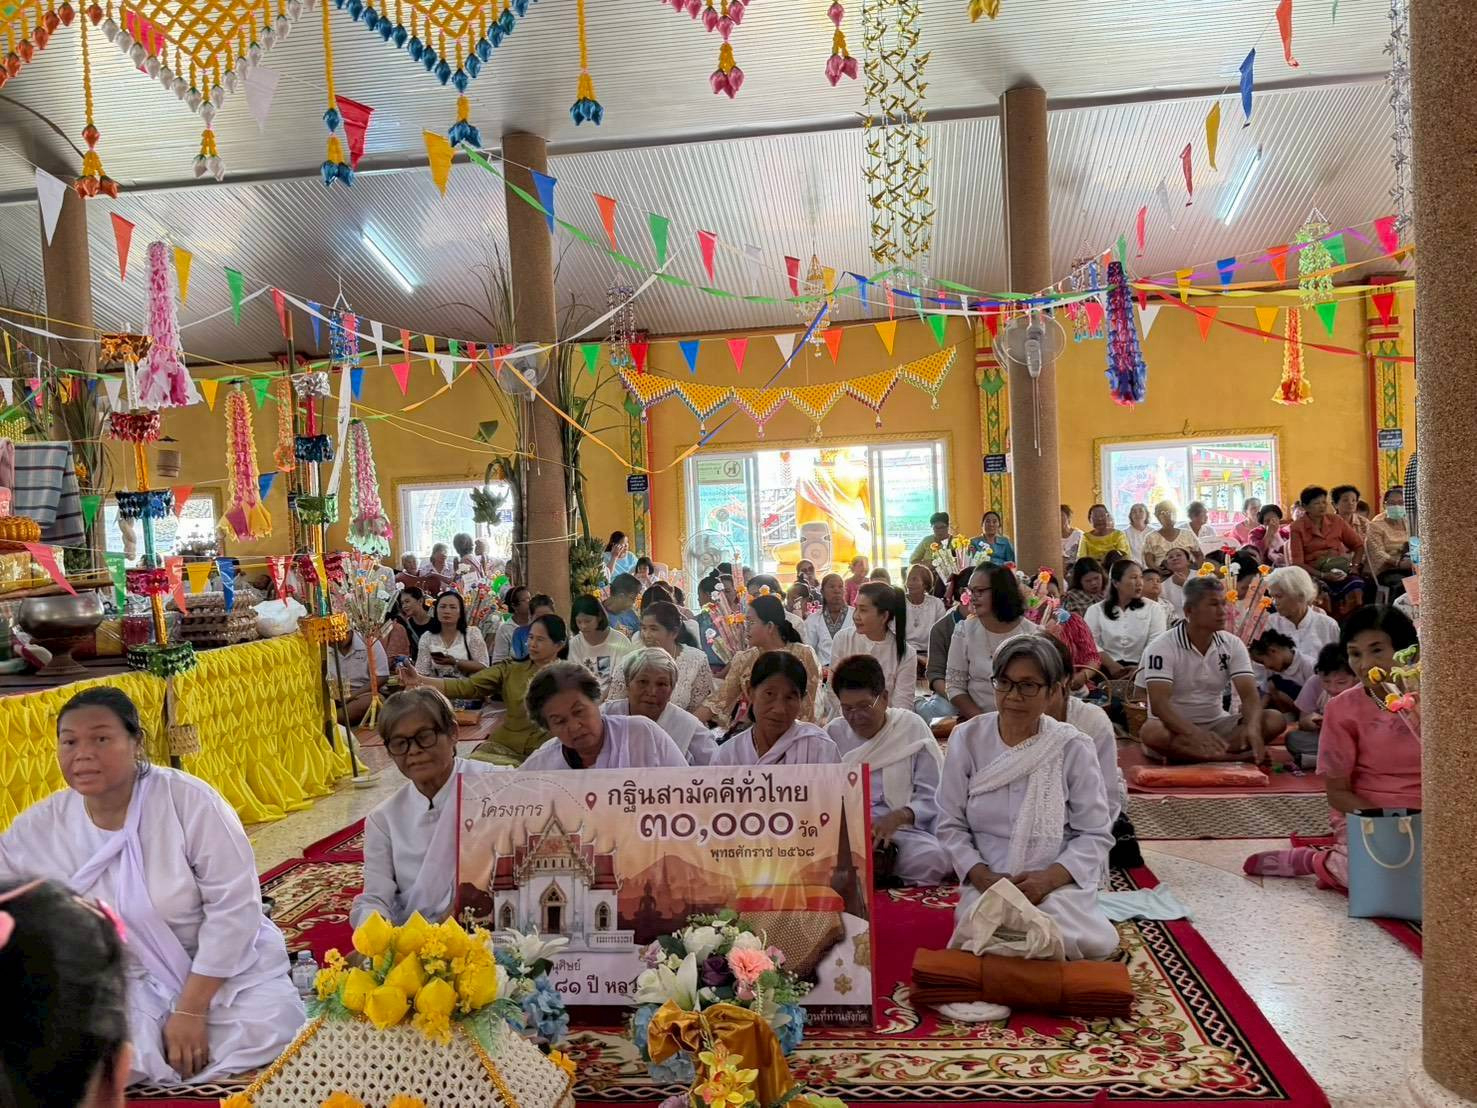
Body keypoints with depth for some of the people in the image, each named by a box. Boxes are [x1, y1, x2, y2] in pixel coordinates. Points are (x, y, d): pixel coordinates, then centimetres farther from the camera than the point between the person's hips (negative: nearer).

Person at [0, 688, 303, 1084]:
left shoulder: (188, 799, -18)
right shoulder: (35, 831, -6)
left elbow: (234, 906, -17)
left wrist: (191, 1010, -17)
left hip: (227, 966, -3)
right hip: (129, 983, 4)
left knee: (264, 1036, -27)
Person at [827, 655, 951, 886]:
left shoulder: (912, 728, 4)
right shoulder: (833, 733, 12)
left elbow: (934, 798, -1)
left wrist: (899, 816, -19)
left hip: (904, 832, -2)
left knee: (934, 859, -34)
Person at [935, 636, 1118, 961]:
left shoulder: (1073, 748, -2)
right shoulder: (966, 739, 1)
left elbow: (1095, 834, 0)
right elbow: (951, 825, 4)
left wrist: (1048, 878, -16)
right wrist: (982, 876, -12)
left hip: (1059, 882, 0)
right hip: (987, 882, 0)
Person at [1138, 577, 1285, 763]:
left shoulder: (1233, 645, -1)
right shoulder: (1162, 647, -15)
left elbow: (1249, 694, -11)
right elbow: (1159, 703, -25)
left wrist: (1253, 727, -33)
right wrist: (1196, 733, -42)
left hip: (1217, 725, 5)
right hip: (1176, 728, -4)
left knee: (1274, 720, -16)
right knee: (1151, 732, -37)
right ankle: (1241, 757, -29)